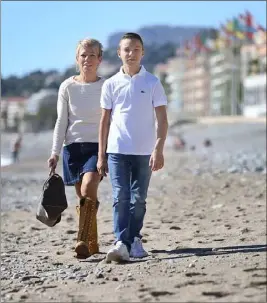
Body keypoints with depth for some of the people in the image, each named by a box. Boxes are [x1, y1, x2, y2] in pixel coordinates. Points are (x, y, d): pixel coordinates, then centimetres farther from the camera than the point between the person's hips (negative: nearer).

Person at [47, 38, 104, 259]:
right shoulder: (68, 87, 4)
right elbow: (61, 122, 7)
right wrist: (55, 152, 1)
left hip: (98, 145, -2)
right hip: (73, 146, 2)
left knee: (88, 190, -22)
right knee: (83, 196, 4)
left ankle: (83, 242, -23)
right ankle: (92, 244, 15)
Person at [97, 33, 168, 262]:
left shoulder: (152, 83, 2)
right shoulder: (111, 84, 5)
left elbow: (162, 118, 0)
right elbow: (105, 120, 9)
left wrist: (158, 149, -11)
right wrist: (101, 155, 7)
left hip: (144, 151, 0)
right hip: (117, 150, 0)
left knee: (138, 200, 7)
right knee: (120, 198, -8)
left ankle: (134, 239, 20)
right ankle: (121, 243, -13)